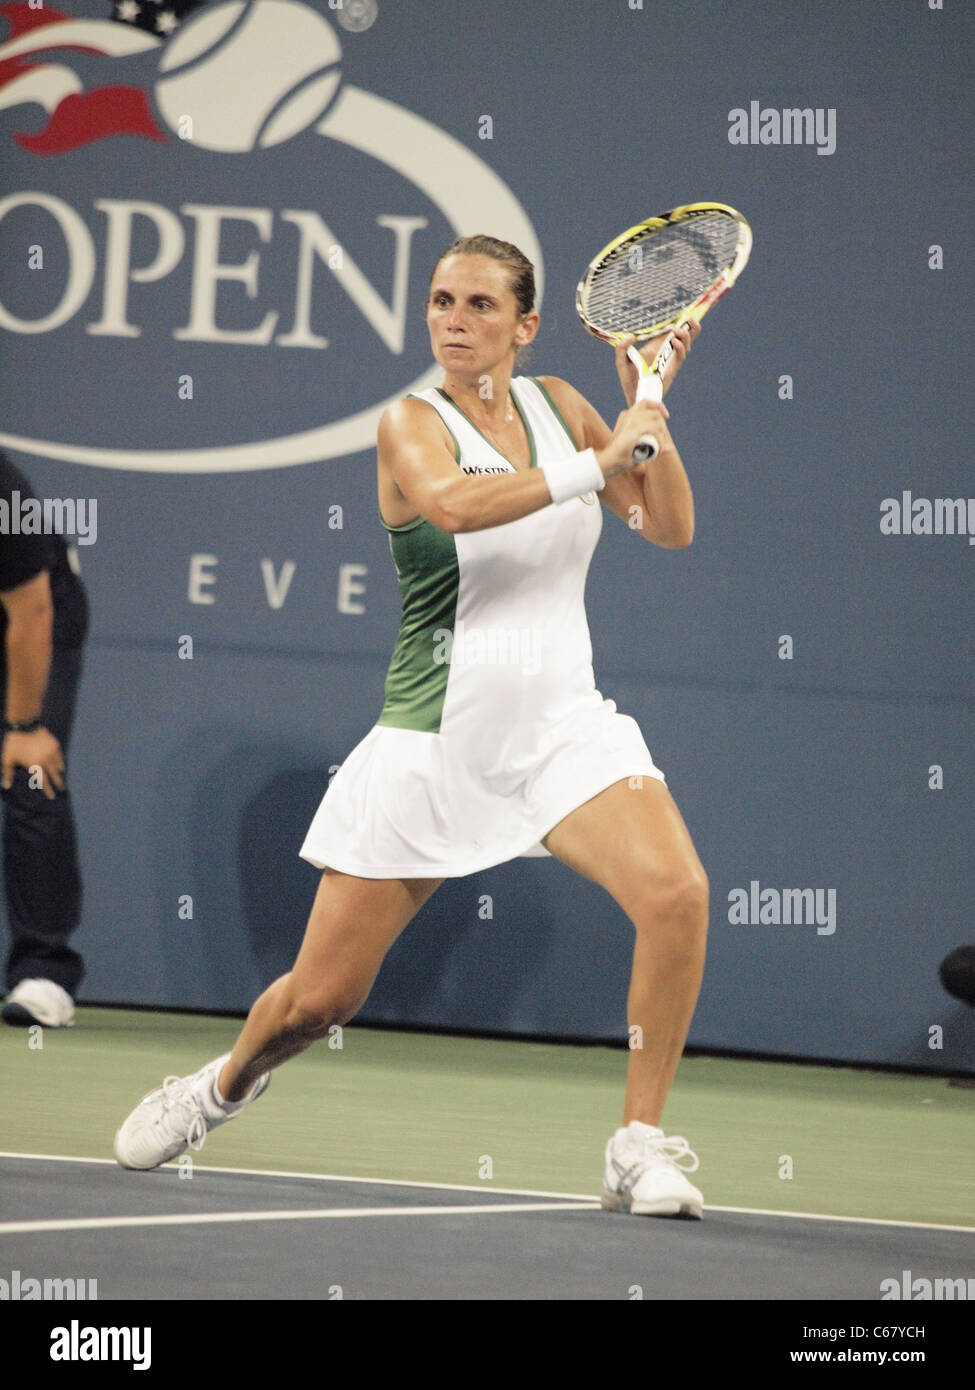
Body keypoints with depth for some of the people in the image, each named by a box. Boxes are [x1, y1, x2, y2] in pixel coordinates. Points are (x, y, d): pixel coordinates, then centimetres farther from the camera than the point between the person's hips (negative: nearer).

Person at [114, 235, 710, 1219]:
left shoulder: (557, 406, 10)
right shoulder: (412, 424, -5)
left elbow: (671, 527, 10)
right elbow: (451, 503, -28)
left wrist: (650, 408, -3)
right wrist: (595, 465, -27)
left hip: (564, 724, 3)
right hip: (436, 738, -3)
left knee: (676, 894, -26)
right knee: (320, 998, 2)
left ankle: (640, 1149, -14)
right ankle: (224, 1085, 38)